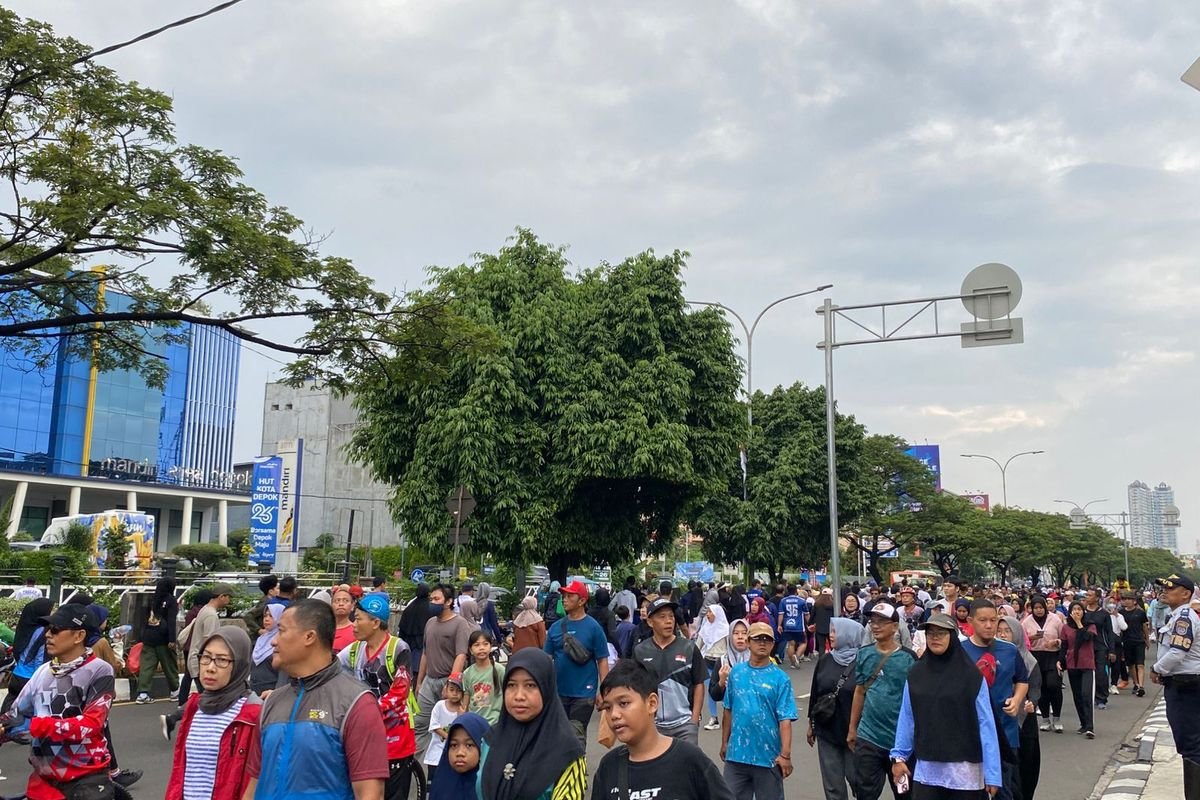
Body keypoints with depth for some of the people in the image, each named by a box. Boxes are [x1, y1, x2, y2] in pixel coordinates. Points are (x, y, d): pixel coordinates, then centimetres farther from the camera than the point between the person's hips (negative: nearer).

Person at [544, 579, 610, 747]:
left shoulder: (593, 627, -7)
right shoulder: (556, 627, 3)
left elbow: (602, 661, -6)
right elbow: (547, 658, 8)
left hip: (584, 693, -4)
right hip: (558, 692, 4)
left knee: (576, 736, 1)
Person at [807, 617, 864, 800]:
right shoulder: (825, 660, 4)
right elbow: (815, 693, 11)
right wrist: (811, 724, 13)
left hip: (854, 732, -4)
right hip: (826, 731, 4)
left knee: (856, 778, 4)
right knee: (832, 784, 8)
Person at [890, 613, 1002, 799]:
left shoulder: (971, 675, -6)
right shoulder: (915, 673, 3)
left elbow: (985, 724, -8)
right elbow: (906, 719, 5)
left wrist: (992, 773, -10)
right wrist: (899, 756, 0)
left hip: (964, 771, -2)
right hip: (926, 769, 2)